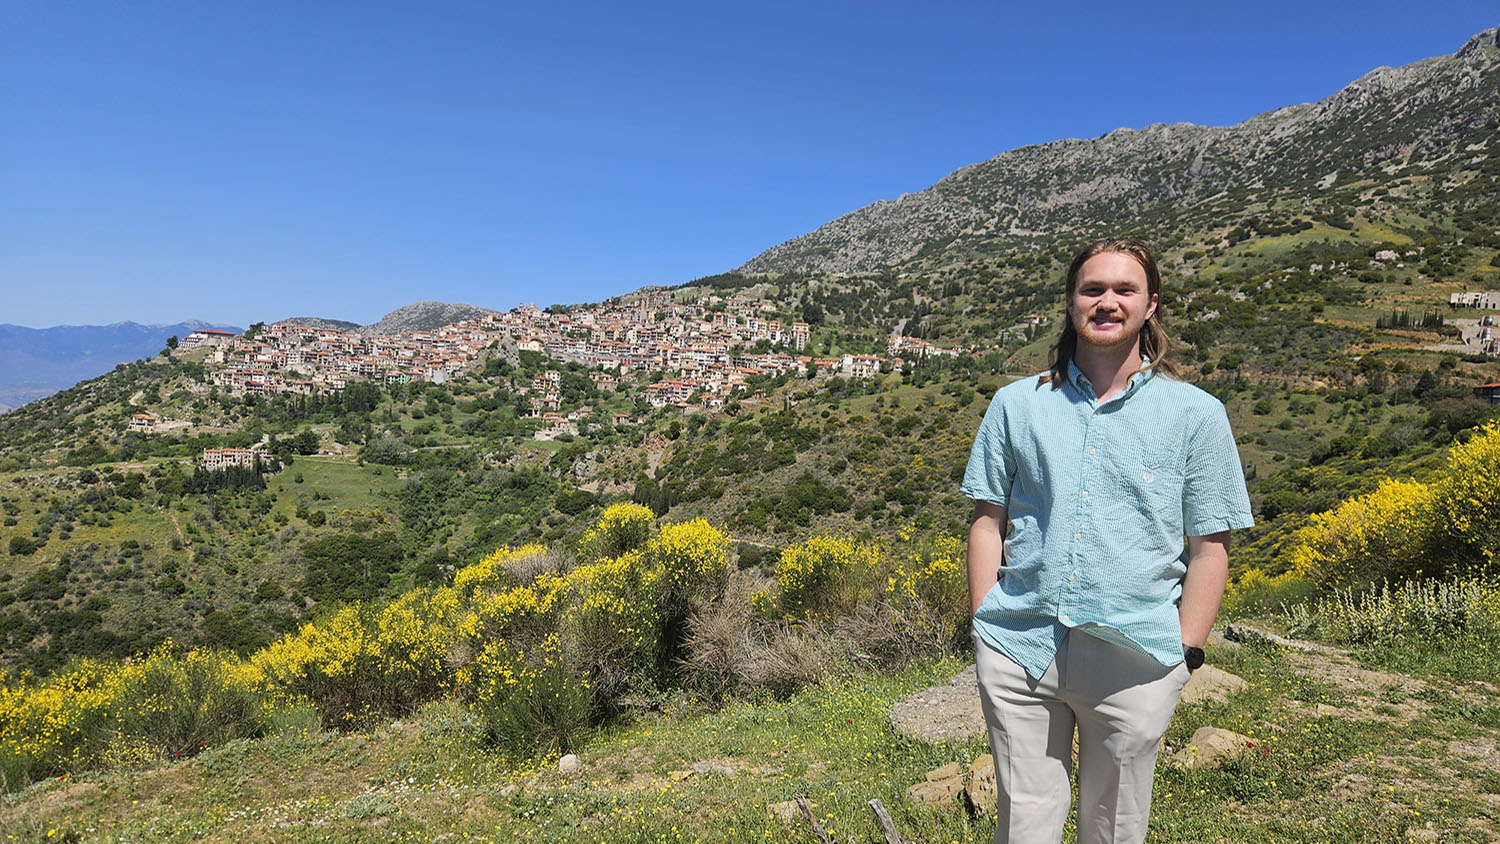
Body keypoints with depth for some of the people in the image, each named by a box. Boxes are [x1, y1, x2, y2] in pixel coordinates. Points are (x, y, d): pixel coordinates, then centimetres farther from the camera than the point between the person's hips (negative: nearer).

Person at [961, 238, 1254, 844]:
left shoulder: (1196, 414, 3)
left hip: (1132, 659, -1)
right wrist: (985, 625, 2)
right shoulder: (1015, 404, 7)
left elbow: (1210, 548, 4)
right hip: (1019, 649, 1)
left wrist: (1184, 654, -1)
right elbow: (988, 522, 8)